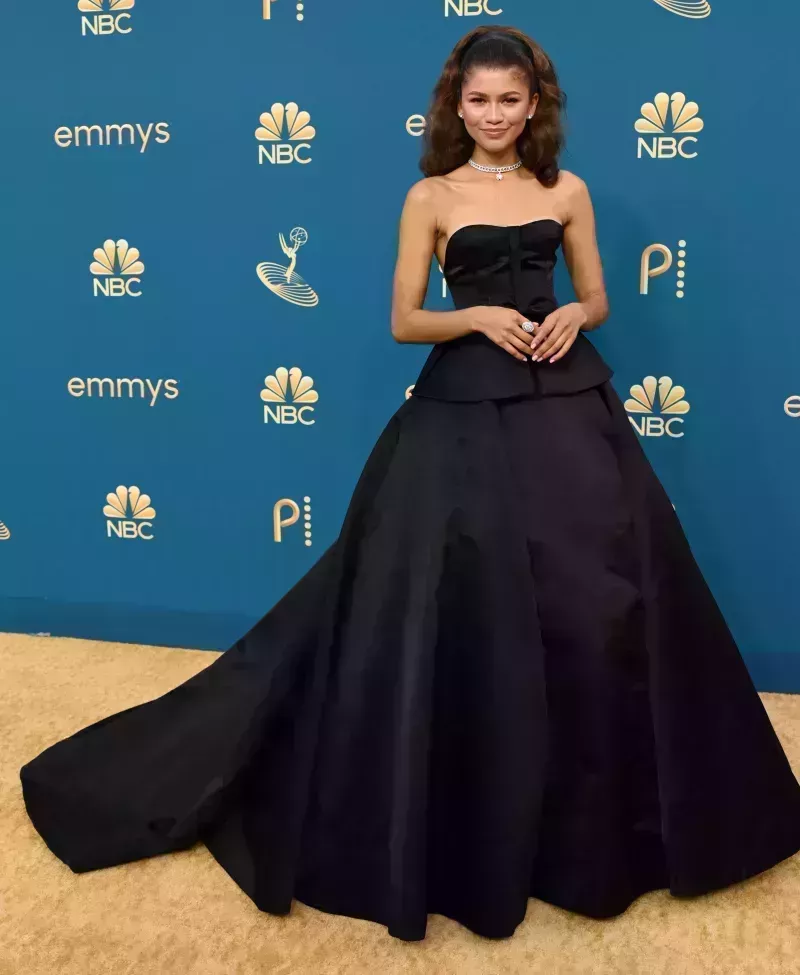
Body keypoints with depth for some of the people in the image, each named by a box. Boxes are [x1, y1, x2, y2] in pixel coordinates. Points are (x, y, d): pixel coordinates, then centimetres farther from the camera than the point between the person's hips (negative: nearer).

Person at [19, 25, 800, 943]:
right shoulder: (430, 196, 4)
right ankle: (466, 818, 18)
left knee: (594, 597, 3)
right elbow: (404, 321, 1)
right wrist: (479, 317, -15)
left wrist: (572, 316, -7)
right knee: (458, 600, -4)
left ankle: (594, 810, 26)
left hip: (565, 406, 3)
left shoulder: (567, 190, 11)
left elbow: (597, 299, 15)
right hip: (464, 409, -2)